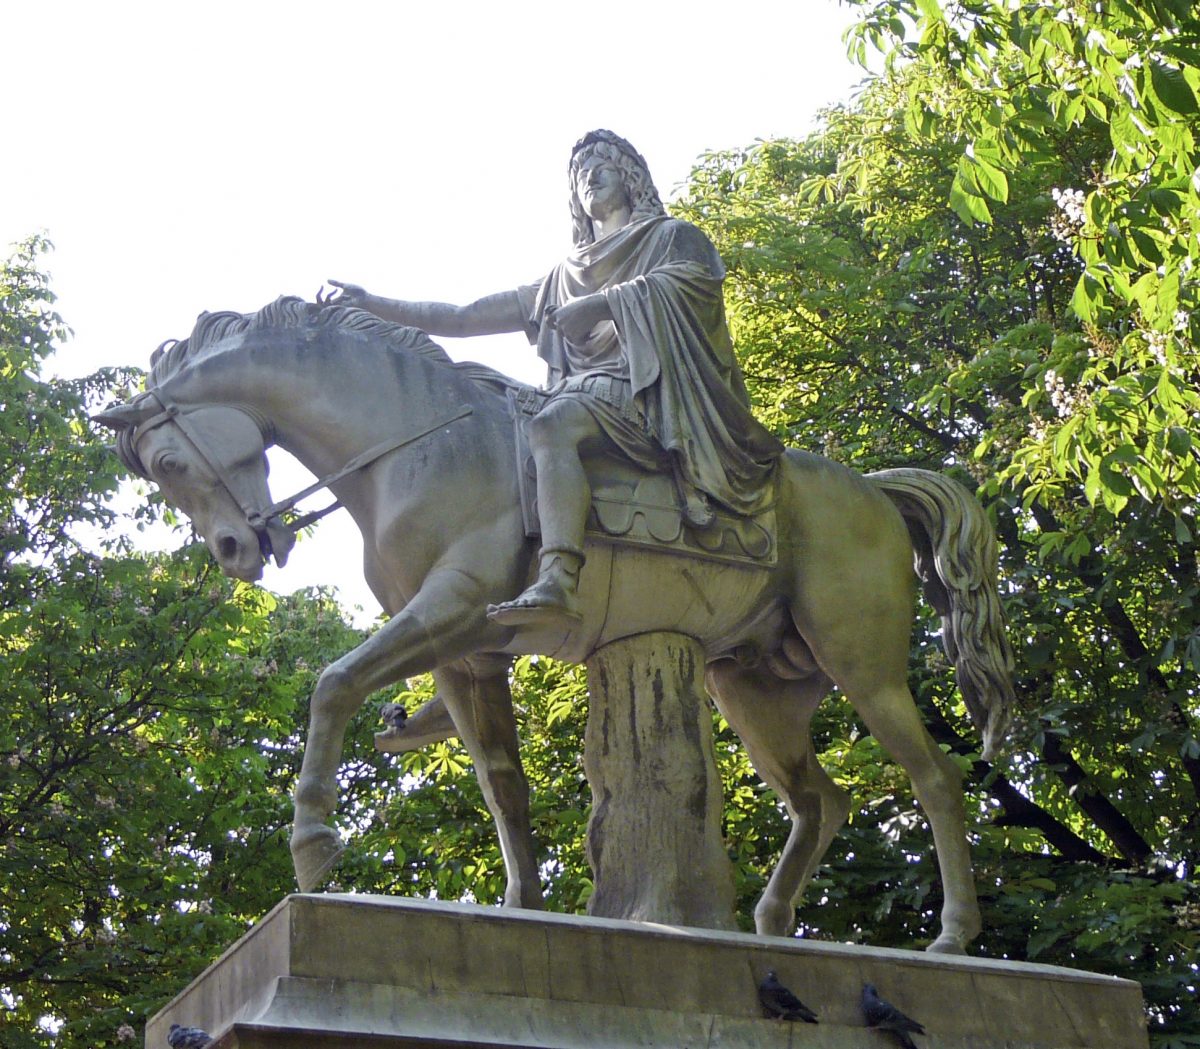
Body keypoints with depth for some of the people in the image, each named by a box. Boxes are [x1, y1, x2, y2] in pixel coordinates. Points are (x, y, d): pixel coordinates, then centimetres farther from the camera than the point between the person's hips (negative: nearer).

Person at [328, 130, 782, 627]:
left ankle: (557, 581, -53)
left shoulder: (674, 237, 17)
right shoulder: (564, 277, 29)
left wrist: (601, 304, -14)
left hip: (657, 391, -7)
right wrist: (374, 305, 19)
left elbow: (689, 280, -8)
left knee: (551, 424, -35)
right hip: (593, 394, 7)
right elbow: (467, 318, 26)